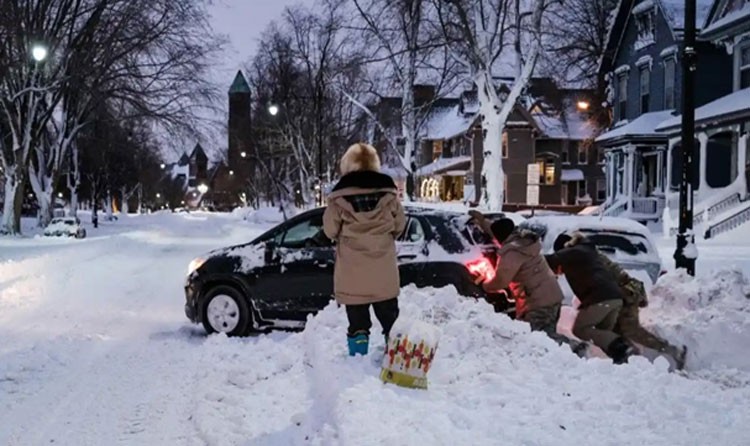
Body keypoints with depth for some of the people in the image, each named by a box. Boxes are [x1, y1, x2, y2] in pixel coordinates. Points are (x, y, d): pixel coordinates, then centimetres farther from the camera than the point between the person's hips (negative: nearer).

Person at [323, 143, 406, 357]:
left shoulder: (340, 195, -9)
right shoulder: (388, 192, -1)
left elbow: (330, 230, -3)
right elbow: (400, 224, 7)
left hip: (352, 271, -2)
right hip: (383, 269, 2)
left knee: (357, 319, 7)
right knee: (389, 316, 15)